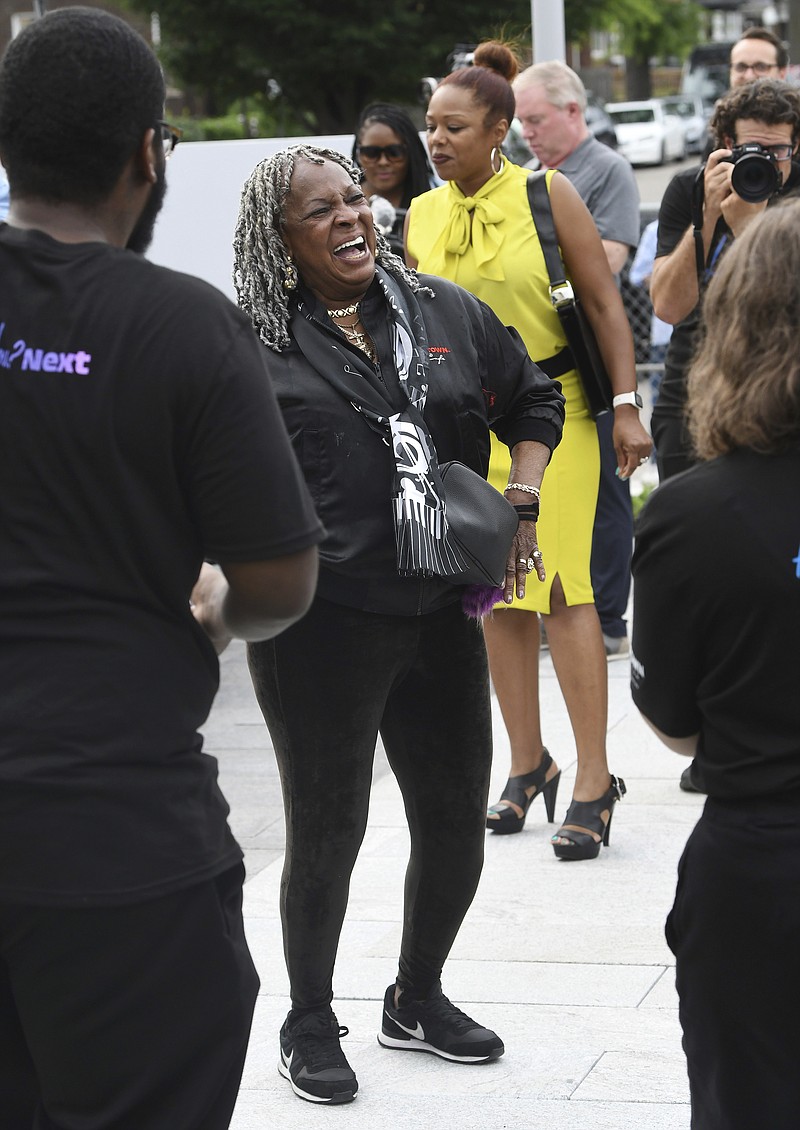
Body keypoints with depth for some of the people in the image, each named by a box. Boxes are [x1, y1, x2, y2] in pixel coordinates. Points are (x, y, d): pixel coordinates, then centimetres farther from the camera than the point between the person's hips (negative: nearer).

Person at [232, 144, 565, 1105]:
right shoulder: (251, 345, -5)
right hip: (320, 625, -4)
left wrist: (521, 504, 5)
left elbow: (532, 399, 19)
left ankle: (418, 998, 36)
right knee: (327, 832, 4)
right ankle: (309, 1024, 24)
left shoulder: (446, 311, 7)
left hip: (440, 617, 5)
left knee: (456, 826, 13)